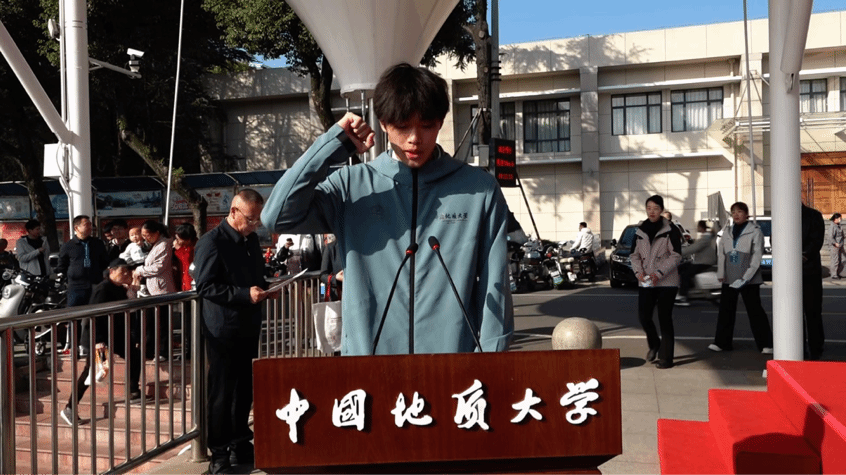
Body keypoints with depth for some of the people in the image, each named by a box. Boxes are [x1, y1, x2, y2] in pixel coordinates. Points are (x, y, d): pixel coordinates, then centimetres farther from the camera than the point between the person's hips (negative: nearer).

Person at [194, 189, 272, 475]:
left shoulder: (252, 240, 11)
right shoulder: (211, 242, -13)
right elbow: (204, 286, -18)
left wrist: (264, 288, 2)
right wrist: (245, 294, -24)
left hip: (249, 327, 7)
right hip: (223, 330, -7)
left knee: (245, 389, 14)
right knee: (222, 393, 2)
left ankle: (240, 445, 27)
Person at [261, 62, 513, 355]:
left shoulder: (479, 189, 1)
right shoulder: (353, 185, 3)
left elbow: (494, 284, 2)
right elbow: (277, 216, -9)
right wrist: (334, 143, -8)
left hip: (453, 360, 0)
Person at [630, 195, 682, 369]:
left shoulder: (670, 230, -5)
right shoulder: (640, 230, 8)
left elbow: (676, 256, -9)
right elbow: (634, 254, 11)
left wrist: (659, 273, -19)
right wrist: (638, 271, -7)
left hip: (666, 281, -4)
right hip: (645, 282, 4)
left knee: (665, 318, -1)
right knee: (643, 316, 0)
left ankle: (665, 357, 8)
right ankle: (654, 344, 28)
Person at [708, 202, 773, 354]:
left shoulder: (754, 231, -5)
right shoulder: (727, 231, 11)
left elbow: (757, 256, -9)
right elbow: (721, 253, 10)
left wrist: (746, 277, -15)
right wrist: (721, 273, 0)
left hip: (749, 279, -5)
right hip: (729, 278, 5)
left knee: (754, 310, -1)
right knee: (725, 310, 7)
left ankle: (765, 344, 6)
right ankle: (721, 342, 15)